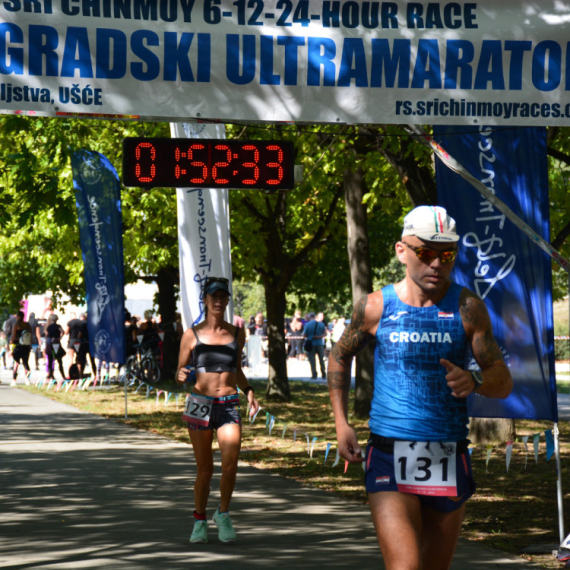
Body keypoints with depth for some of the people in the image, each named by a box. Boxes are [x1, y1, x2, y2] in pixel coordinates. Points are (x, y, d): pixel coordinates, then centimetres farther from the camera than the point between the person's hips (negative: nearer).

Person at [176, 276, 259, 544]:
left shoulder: (237, 333, 9)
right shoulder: (192, 335, 1)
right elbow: (179, 375, 5)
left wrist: (248, 391, 7)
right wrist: (182, 376, -18)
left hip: (229, 405, 2)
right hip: (200, 404, -2)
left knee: (230, 464, -12)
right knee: (204, 469, 2)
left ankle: (223, 513, 11)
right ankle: (200, 521, 20)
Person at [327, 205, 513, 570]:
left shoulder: (468, 308, 0)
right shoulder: (377, 307, 0)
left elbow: (504, 383, -2)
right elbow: (341, 356, 19)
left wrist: (473, 382, -25)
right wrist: (342, 423, 9)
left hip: (449, 458, 2)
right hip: (391, 456, -2)